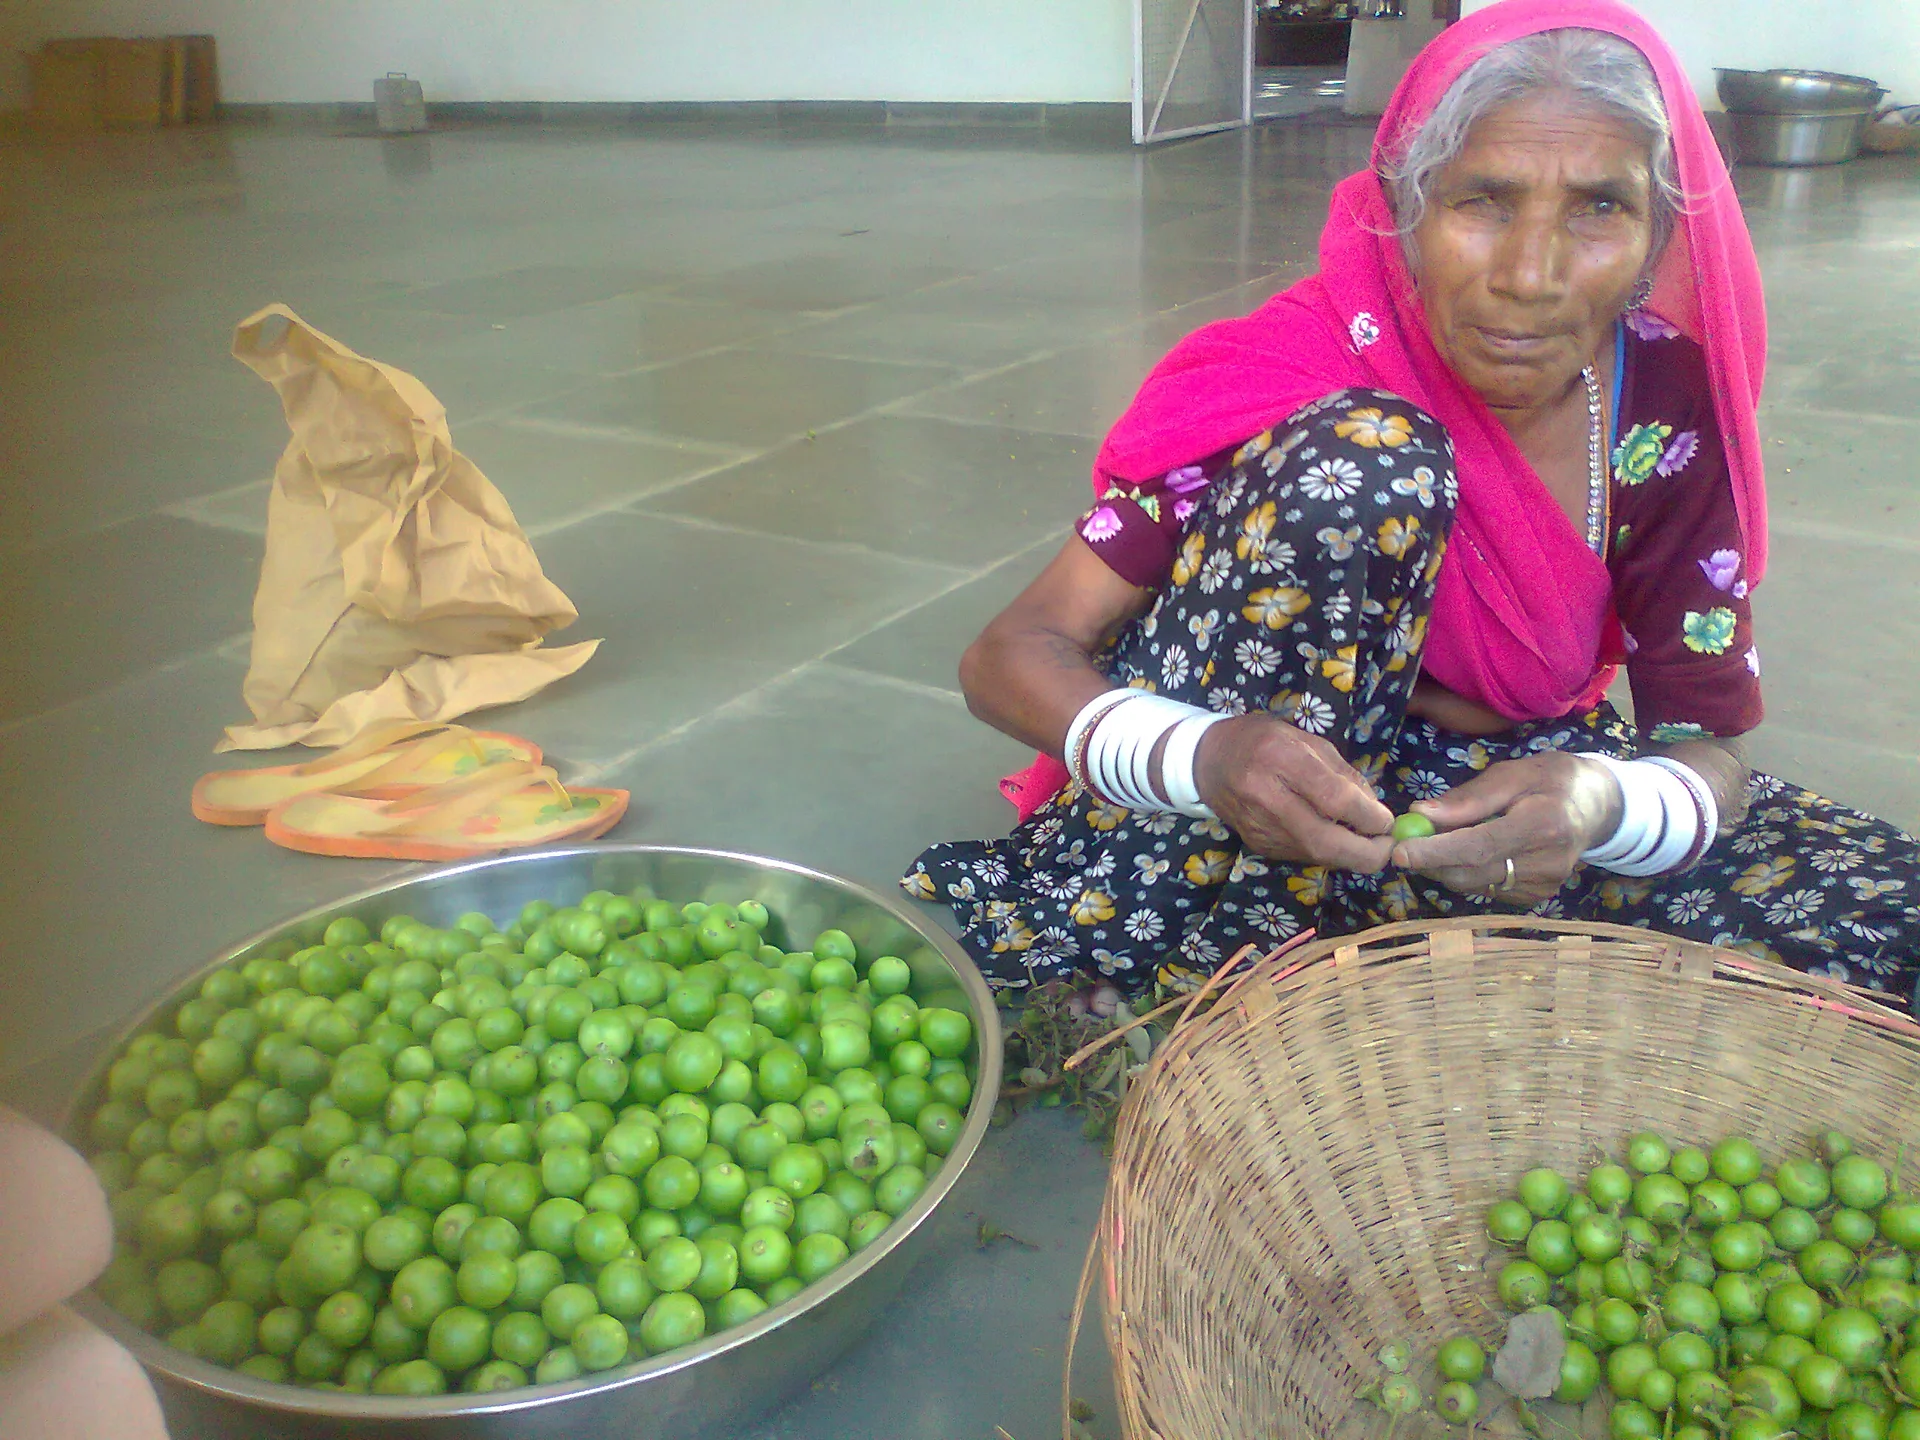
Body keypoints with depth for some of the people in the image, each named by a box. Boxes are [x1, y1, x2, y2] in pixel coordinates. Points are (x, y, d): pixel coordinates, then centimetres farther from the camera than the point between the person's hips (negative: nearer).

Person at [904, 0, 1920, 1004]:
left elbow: (1707, 751, -11)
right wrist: (1207, 756, -45)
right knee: (1364, 463, -30)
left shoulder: (1672, 404, -12)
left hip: (1488, 784, 5)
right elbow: (1009, 657, -24)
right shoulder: (1301, 365, -21)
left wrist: (1602, 805, -36)